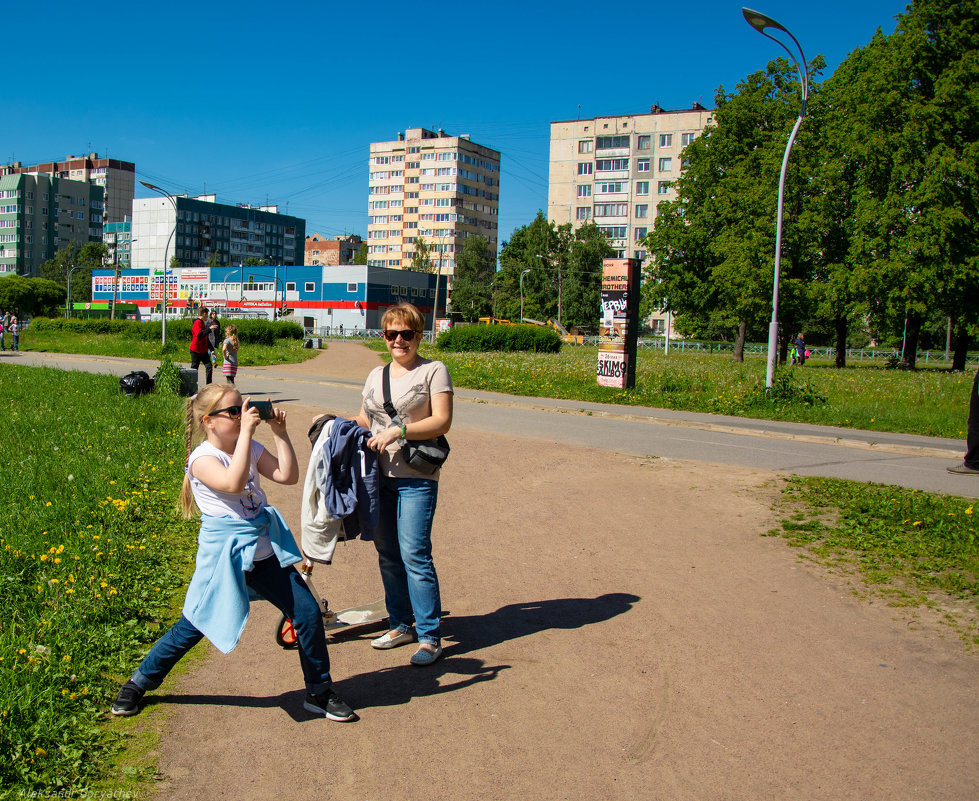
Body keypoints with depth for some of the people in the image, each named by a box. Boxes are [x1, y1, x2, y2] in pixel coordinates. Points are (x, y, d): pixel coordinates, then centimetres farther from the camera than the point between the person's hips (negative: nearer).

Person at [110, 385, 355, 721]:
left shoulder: (251, 449, 7)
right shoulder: (202, 458, -13)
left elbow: (287, 476, -1)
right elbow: (233, 483, -31)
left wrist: (280, 433, -7)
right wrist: (246, 432, -28)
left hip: (264, 551, 6)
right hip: (224, 555, -5)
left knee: (308, 612, 0)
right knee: (193, 627, 5)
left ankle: (319, 692, 16)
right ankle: (139, 682, 31)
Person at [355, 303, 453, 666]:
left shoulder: (434, 371, -2)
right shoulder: (376, 375, 17)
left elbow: (442, 421, -11)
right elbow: (364, 419, 25)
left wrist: (398, 431, -19)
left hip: (416, 478, -6)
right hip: (379, 475, 6)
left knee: (414, 554, -10)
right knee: (387, 553, 11)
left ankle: (429, 636, 0)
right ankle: (401, 625, 25)